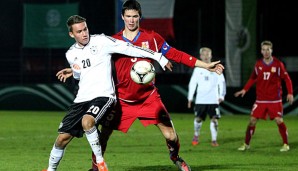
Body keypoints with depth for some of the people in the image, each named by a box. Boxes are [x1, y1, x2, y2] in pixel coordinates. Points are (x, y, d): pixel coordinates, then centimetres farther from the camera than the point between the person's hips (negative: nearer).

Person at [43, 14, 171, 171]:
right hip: (82, 99, 5)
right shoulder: (71, 54, 11)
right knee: (63, 137, -1)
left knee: (87, 121, -35)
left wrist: (158, 57, -12)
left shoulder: (100, 41, -6)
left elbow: (128, 48, -10)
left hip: (103, 96, -5)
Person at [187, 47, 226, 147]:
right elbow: (192, 83, 13)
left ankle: (214, 140, -1)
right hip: (200, 100, 1)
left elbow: (222, 82, 4)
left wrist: (221, 96, -5)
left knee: (214, 119, -9)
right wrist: (190, 98, 8)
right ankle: (196, 136, 23)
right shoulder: (198, 69, 9)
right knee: (198, 119, 0)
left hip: (213, 100, -1)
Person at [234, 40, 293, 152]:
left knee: (279, 120, -9)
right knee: (252, 120, -3)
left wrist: (290, 93, -12)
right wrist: (245, 90, 8)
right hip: (260, 99, 3)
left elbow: (287, 79, -3)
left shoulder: (278, 64, -6)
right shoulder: (258, 64, 2)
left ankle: (286, 144, 6)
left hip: (275, 100, -3)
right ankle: (246, 144, 9)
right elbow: (253, 78, 16)